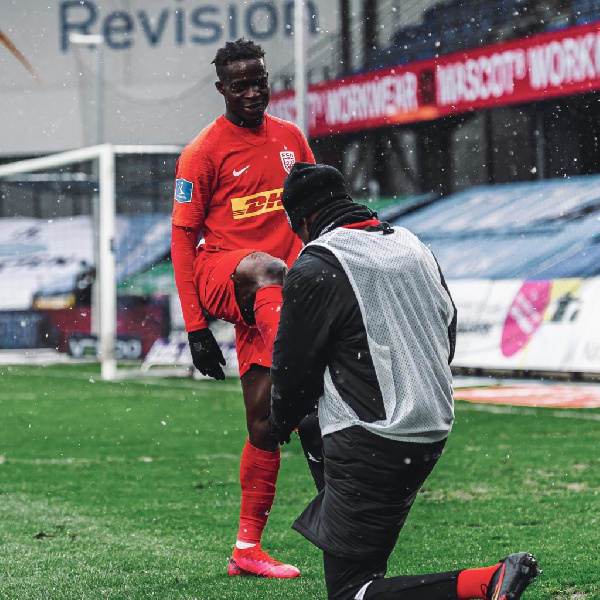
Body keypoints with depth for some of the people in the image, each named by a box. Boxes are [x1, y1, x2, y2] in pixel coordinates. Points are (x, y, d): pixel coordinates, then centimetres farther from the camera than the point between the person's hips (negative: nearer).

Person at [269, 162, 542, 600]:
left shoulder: (314, 270, -12)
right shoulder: (412, 246, 11)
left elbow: (294, 368, -5)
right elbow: (447, 335, 19)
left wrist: (281, 422, 17)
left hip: (371, 449, -9)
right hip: (434, 433, 9)